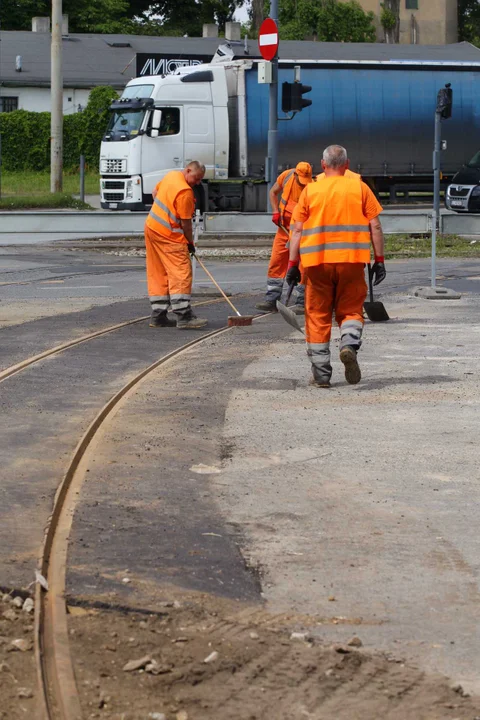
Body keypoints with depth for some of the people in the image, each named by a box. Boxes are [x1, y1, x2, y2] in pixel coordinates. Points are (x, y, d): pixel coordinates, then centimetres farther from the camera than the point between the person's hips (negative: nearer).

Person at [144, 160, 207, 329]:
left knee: (158, 275, 11)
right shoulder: (185, 192, -20)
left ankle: (158, 315, 13)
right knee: (181, 273, -11)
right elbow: (185, 222, -15)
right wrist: (190, 243, -3)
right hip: (169, 236, -10)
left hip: (151, 226, 10)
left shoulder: (171, 175, 8)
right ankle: (184, 317, -17)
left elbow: (155, 193, 25)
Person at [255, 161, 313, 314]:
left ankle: (302, 303, 2)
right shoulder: (286, 176, -7)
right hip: (284, 227, 5)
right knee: (276, 263, 4)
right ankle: (271, 300, 9)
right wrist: (276, 212, -2)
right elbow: (273, 193, 11)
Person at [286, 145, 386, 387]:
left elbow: (297, 229, 3)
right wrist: (379, 260, 6)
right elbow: (375, 226, 2)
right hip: (351, 259, 0)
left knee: (317, 315, 8)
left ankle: (321, 373, 8)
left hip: (317, 261, 0)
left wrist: (292, 263, 6)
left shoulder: (310, 190, 6)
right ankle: (349, 344, -20)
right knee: (351, 310, 11)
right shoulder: (360, 188, 5)